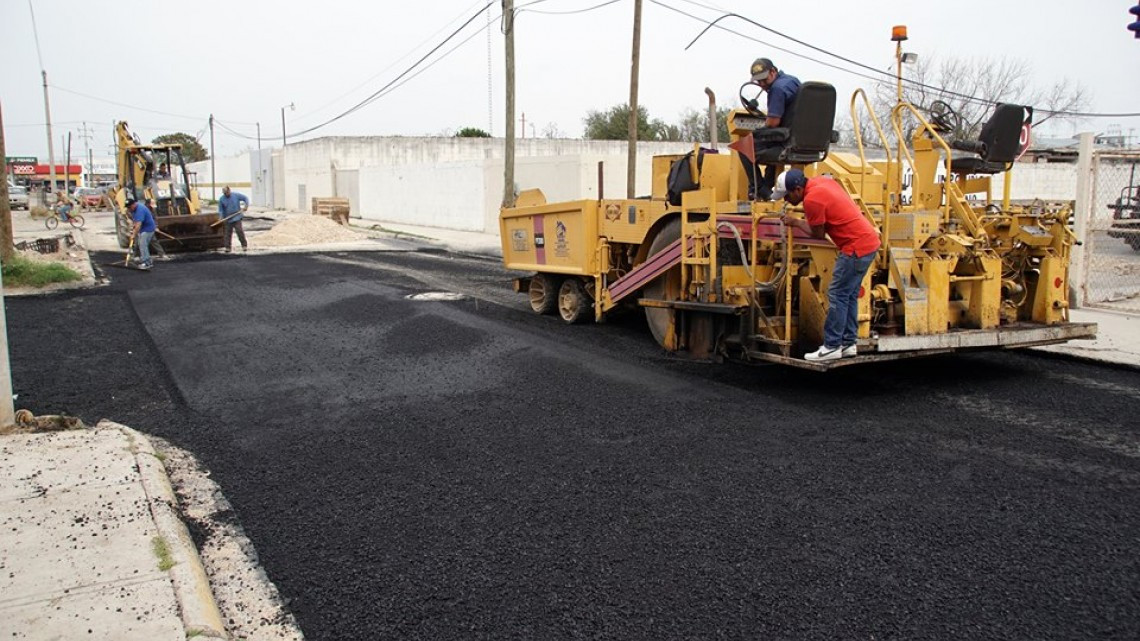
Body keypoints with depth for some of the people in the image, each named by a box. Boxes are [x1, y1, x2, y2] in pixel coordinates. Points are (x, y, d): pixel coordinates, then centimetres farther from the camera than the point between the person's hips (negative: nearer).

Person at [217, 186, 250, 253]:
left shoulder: (236, 195, -3)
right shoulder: (221, 199, 1)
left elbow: (245, 198, 5)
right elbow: (220, 210, 5)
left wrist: (246, 206, -10)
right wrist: (221, 217, -10)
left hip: (237, 217, -2)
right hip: (228, 219, 2)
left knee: (239, 231, -11)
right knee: (228, 233, 5)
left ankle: (244, 245, -2)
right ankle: (227, 247, 12)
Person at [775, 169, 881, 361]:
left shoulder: (812, 199, -19)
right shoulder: (820, 181, 9)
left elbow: (818, 234, -6)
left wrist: (795, 222, 5)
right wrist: (803, 218, 12)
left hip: (857, 246, -10)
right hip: (868, 240, 10)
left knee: (837, 295, -4)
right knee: (849, 295, 14)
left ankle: (831, 347, 0)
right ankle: (848, 343, 19)